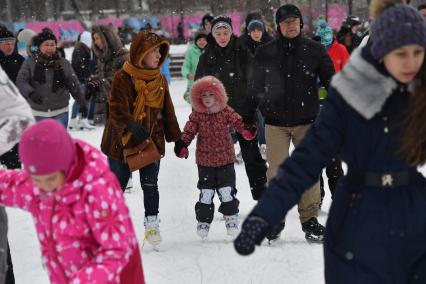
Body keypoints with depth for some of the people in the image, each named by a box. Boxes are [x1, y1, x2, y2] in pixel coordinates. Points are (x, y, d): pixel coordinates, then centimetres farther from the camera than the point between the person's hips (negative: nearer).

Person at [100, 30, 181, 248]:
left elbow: (167, 111, 12)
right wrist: (131, 125, -40)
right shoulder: (123, 78, -14)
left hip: (152, 141, 4)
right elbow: (117, 109, -22)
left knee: (150, 186, 10)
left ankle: (152, 225, 23)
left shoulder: (160, 79, 5)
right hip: (123, 142, -4)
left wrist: (176, 138, 12)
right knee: (117, 186, 8)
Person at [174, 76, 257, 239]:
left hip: (225, 159, -1)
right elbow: (189, 131, -4)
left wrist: (247, 131, -31)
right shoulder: (197, 115, -3)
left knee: (227, 191, 3)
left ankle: (231, 218, 17)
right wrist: (182, 143, -20)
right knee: (205, 193, 5)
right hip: (205, 160, 1)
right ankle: (203, 220, 16)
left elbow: (238, 122, -11)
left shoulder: (226, 112, -4)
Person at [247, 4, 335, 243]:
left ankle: (310, 219, 10)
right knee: (277, 172, -1)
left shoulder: (314, 50, 3)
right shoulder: (265, 54, 4)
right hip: (275, 122, 0)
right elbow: (255, 88, 12)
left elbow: (331, 81, 9)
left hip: (306, 121, 0)